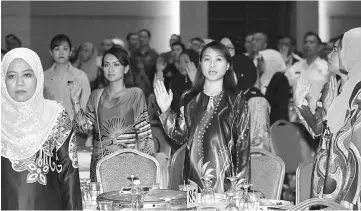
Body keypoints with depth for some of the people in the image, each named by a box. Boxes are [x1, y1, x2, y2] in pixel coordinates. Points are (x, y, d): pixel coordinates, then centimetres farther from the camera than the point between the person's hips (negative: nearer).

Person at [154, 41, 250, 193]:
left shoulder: (236, 99, 1)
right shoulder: (189, 99, 9)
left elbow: (243, 143, -1)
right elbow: (180, 137, 6)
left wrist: (240, 183, -6)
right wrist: (165, 111, -5)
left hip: (225, 177, -2)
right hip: (193, 177, 2)